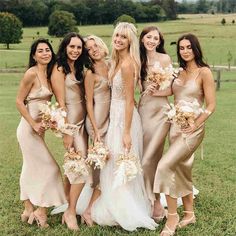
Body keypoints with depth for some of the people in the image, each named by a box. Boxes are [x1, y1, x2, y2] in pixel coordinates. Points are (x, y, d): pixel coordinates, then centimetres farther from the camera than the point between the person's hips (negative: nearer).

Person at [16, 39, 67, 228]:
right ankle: (41, 211, 9)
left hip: (38, 128, 8)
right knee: (50, 168, -3)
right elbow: (19, 101, -14)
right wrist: (34, 124, -16)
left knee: (32, 169, 14)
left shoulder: (49, 74, 7)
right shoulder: (32, 73, -16)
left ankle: (29, 210, 24)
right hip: (29, 128, -8)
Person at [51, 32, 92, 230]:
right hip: (70, 121, -8)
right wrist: (66, 132, -17)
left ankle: (69, 209, 21)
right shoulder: (59, 69, -10)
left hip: (83, 120, 8)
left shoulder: (78, 68, 13)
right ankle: (71, 212, 2)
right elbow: (61, 103, -14)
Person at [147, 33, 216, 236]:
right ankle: (189, 214, 28)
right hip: (176, 126, 7)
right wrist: (155, 92, -5)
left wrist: (196, 124, -19)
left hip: (192, 129, -7)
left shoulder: (204, 72, -9)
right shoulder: (180, 72, 10)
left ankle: (172, 217, -5)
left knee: (165, 166, -17)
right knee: (181, 170, 13)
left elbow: (211, 105, -11)